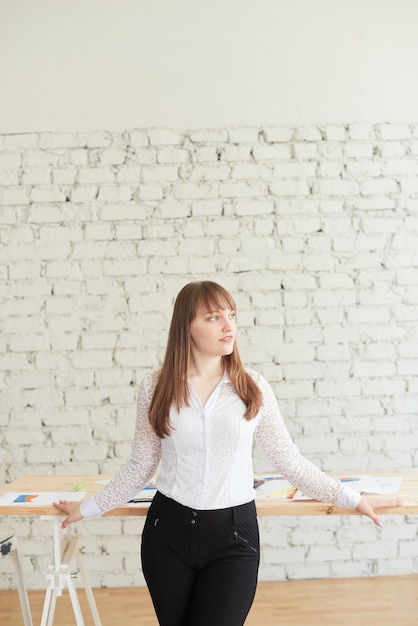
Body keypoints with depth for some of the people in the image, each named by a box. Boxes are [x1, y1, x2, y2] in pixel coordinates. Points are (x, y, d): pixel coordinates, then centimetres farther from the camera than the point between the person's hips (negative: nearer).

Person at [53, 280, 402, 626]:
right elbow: (141, 467, 6)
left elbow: (289, 460, 3)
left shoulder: (253, 387, -4)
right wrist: (88, 508, 9)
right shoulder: (156, 387, -3)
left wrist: (350, 498, 3)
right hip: (168, 531, 1)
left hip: (233, 533, -1)